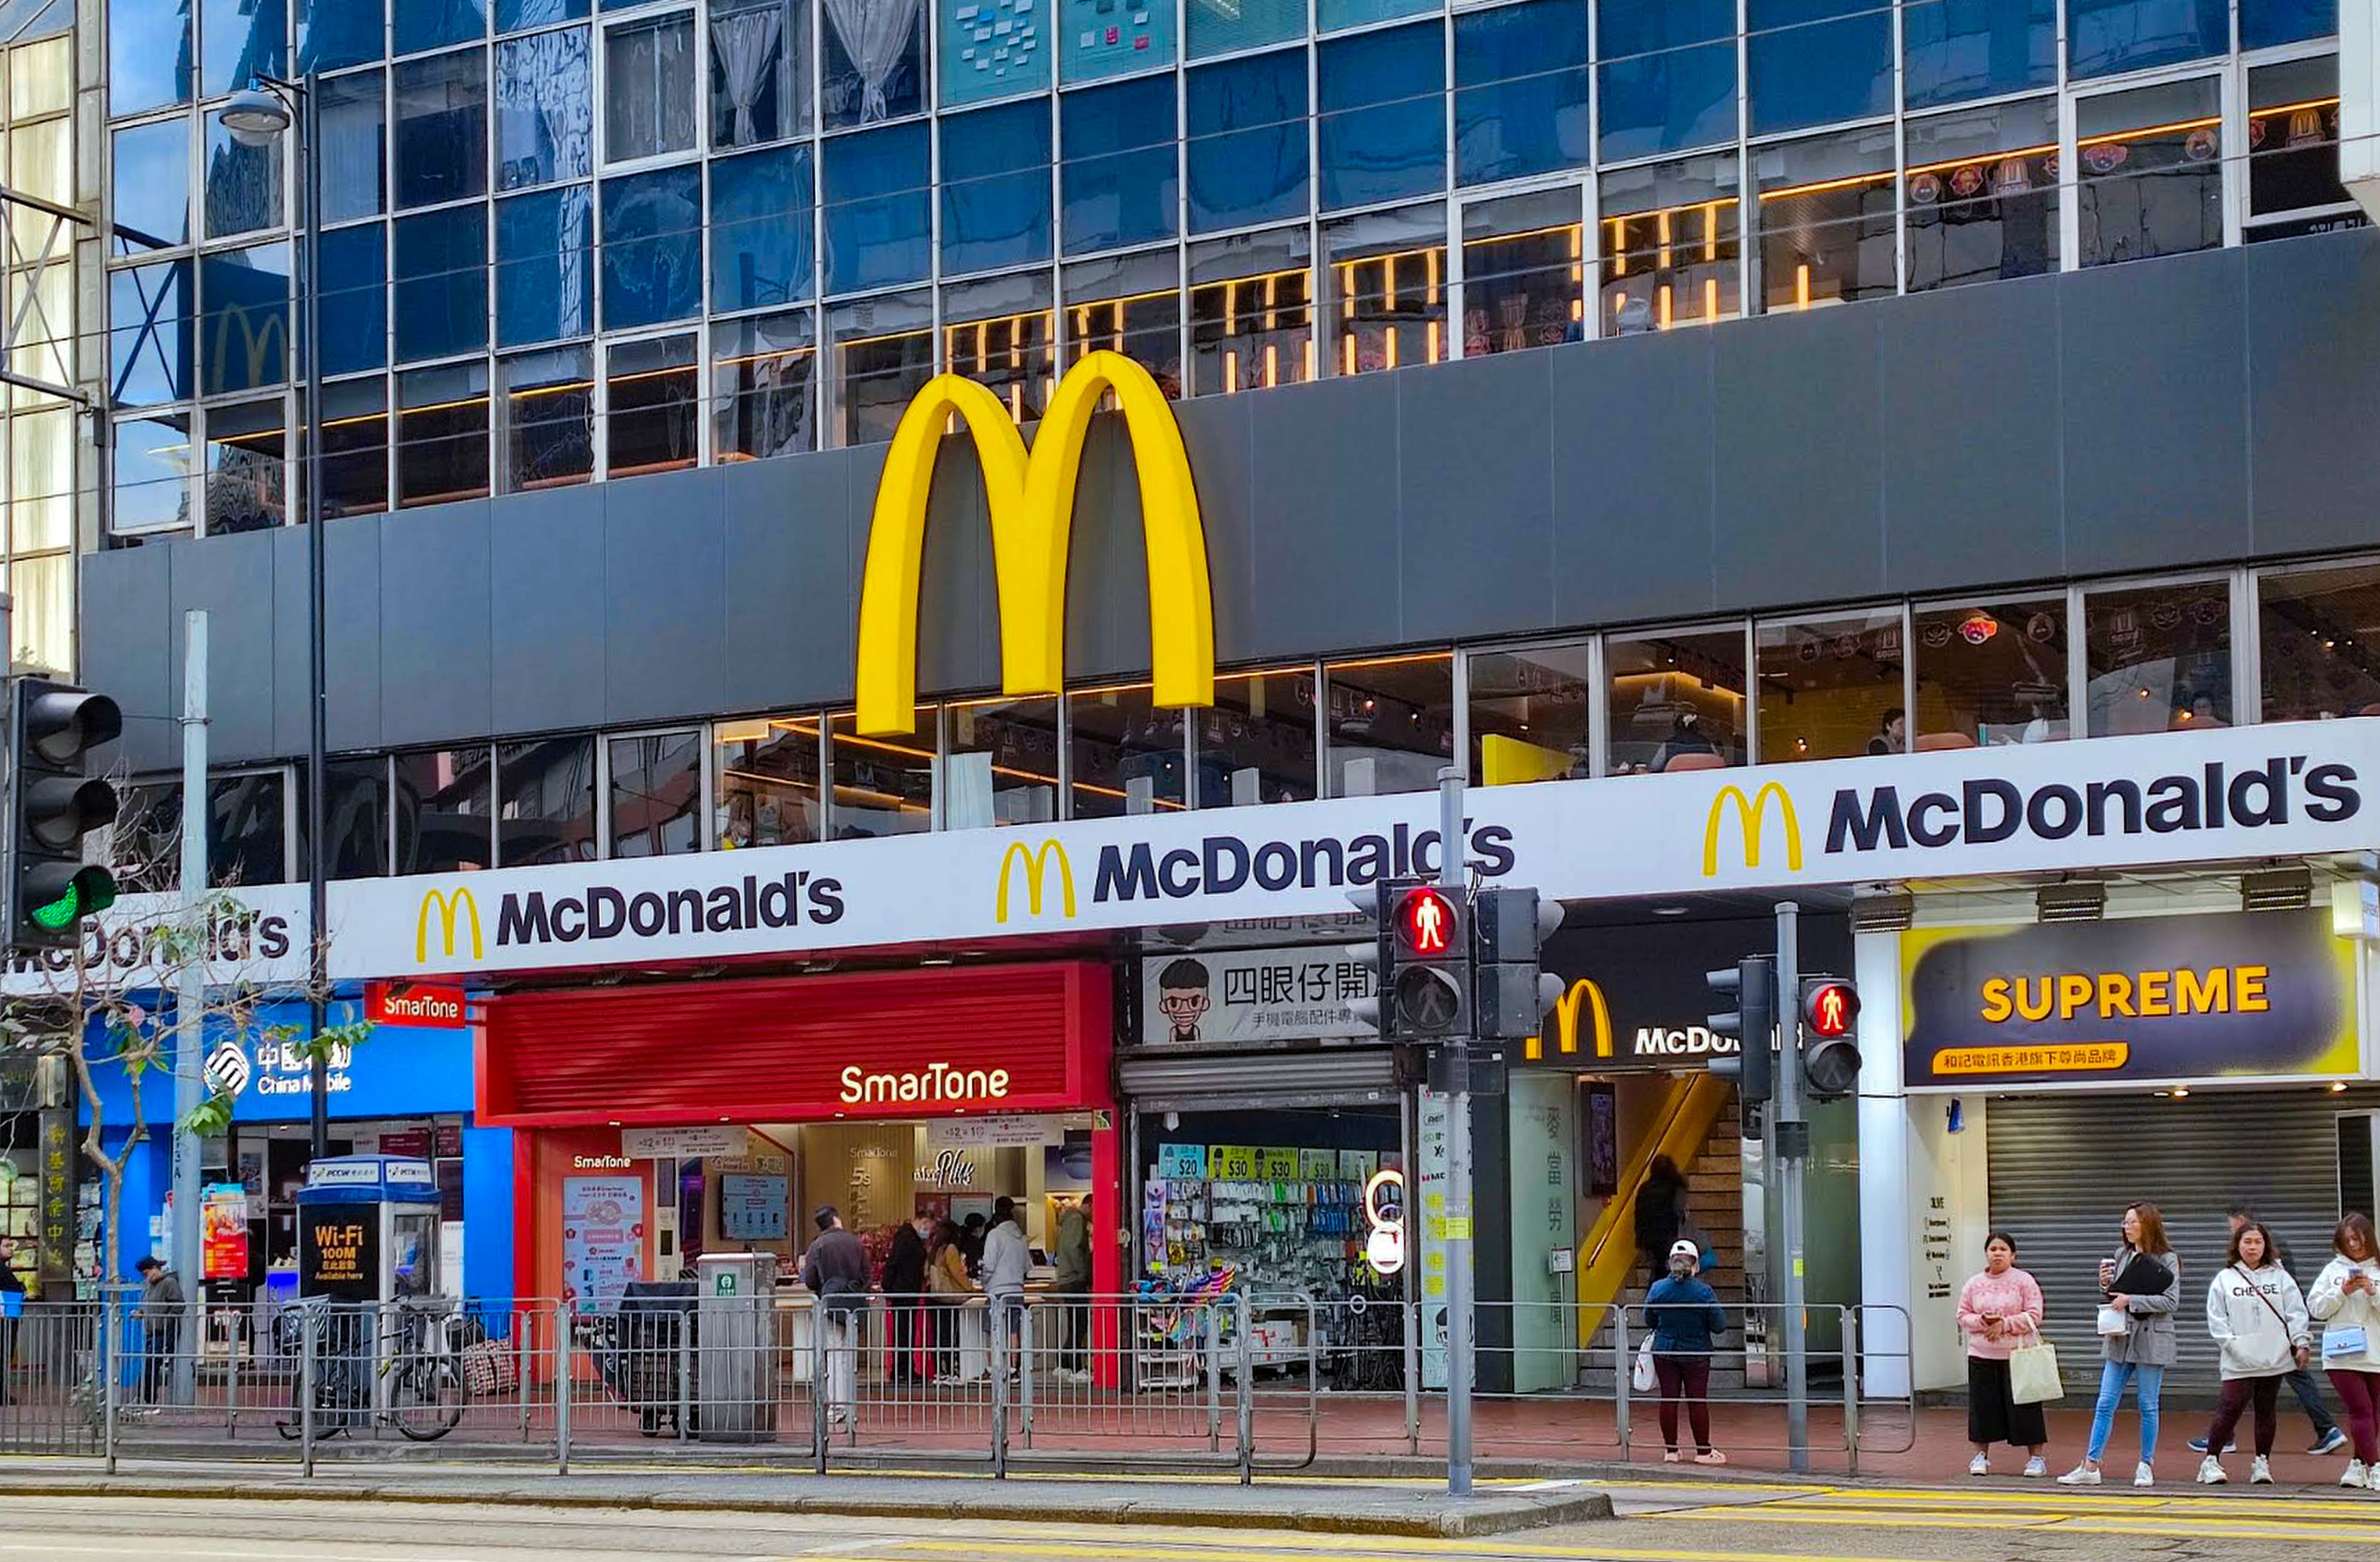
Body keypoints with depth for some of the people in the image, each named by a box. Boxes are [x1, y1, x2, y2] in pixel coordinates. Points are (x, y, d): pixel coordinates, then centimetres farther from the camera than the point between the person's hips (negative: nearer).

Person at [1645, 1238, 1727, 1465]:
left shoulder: (1657, 1289, -7)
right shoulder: (1704, 1292, -15)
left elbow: (1649, 1322, 5)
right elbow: (1720, 1326, -11)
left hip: (1664, 1351, 2)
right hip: (1696, 1353, -2)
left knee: (1668, 1400, 8)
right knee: (1698, 1401, 5)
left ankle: (1670, 1450, 13)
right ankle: (1703, 1450, 11)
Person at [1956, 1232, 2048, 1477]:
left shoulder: (2025, 1282, -1)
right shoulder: (1974, 1284, 9)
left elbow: (2034, 1316, -7)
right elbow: (1963, 1316, 9)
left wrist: (2004, 1324, -15)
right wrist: (1982, 1321, -11)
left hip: (2018, 1354, -3)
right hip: (1982, 1356, 3)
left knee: (2024, 1406, -2)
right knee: (1983, 1406, 5)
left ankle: (2035, 1457, 5)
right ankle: (1981, 1456, 15)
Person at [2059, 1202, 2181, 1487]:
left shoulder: (2167, 1260, -5)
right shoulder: (2121, 1256, 10)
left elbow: (2171, 1301, -13)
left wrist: (2131, 1300, -16)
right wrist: (2106, 1285, -3)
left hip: (2151, 1340, -5)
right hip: (2119, 1338, 5)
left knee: (2148, 1407, 4)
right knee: (2105, 1404, 2)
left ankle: (2146, 1466, 14)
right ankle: (2090, 1466, 2)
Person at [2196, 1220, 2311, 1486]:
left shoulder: (2280, 1277, 8)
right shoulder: (2224, 1280, 5)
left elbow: (2296, 1312, 7)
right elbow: (2216, 1319, 3)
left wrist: (2301, 1343, -2)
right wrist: (2231, 1343, -9)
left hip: (2275, 1359, 2)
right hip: (2239, 1362, -2)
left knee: (2267, 1410, 7)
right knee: (2230, 1408, -9)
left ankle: (2262, 1462, 17)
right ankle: (2211, 1461, 0)